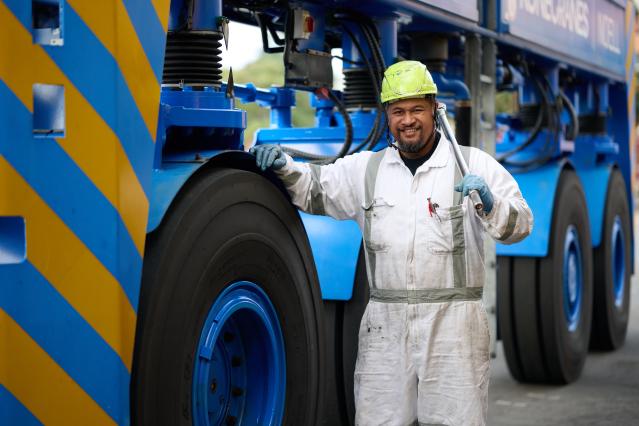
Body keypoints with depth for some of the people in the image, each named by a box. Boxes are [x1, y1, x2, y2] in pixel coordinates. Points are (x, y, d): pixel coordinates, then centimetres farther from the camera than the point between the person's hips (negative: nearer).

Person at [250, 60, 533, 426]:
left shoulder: (474, 165, 3)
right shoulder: (367, 168, 13)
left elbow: (520, 224, -1)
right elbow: (315, 187, 18)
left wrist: (490, 205, -22)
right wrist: (283, 166, -1)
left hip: (452, 323, -3)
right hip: (385, 325, 3)